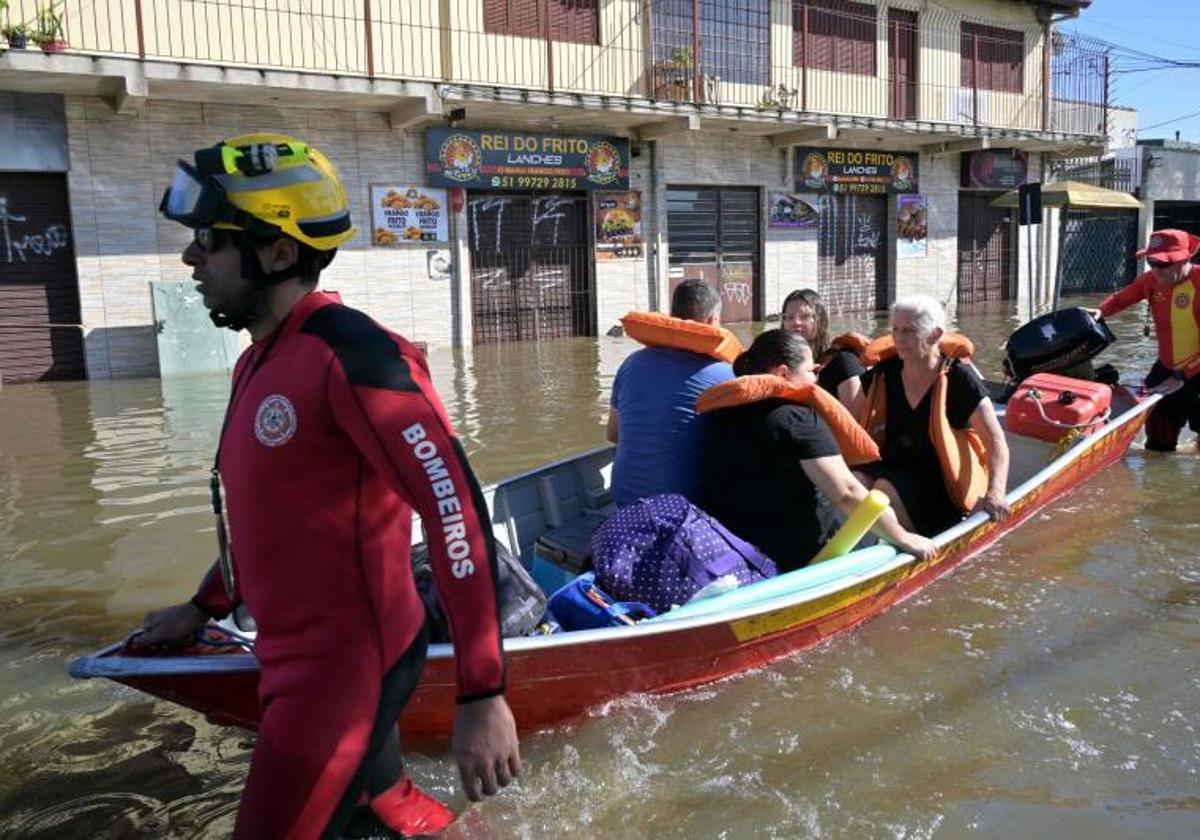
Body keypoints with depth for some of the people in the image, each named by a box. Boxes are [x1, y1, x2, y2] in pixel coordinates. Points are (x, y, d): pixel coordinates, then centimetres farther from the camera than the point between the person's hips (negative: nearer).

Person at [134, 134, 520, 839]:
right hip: (298, 657, 9)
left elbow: (458, 509, -25)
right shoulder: (259, 364, 10)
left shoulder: (351, 354, -20)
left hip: (348, 666, -9)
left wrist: (482, 694, -26)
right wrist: (205, 608, 29)